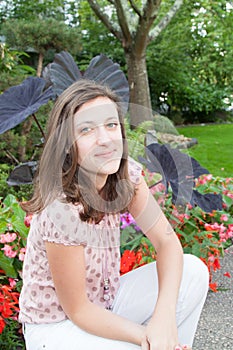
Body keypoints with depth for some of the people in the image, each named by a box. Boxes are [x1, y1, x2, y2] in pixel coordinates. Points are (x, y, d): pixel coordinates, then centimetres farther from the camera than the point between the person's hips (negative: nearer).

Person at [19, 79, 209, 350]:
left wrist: (165, 317, -24)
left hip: (104, 302, 6)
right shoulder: (61, 211, -31)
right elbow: (78, 310, -21)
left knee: (194, 270, -10)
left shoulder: (126, 174, -12)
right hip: (56, 326, -6)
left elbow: (167, 242, -11)